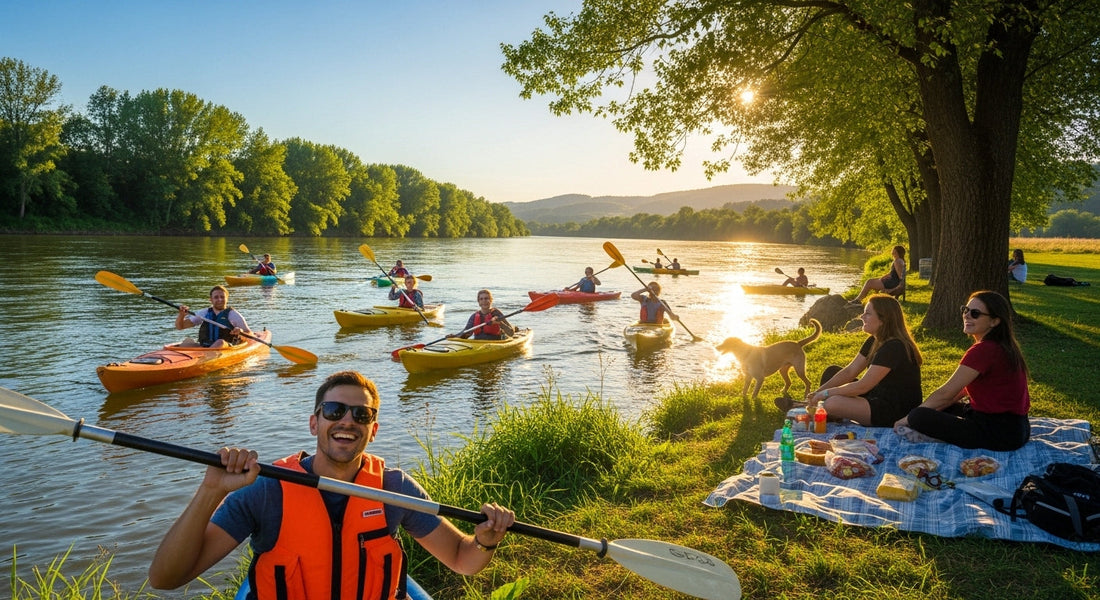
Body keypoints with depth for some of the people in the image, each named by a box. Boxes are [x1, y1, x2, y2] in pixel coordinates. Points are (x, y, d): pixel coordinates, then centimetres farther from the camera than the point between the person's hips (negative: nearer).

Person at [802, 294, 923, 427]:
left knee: (832, 404, -28)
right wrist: (819, 391, -5)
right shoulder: (874, 341, 7)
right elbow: (850, 371, 6)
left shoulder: (894, 347, -24)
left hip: (897, 413, -10)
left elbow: (862, 386, -25)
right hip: (879, 397, 10)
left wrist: (826, 393, -17)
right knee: (831, 372, 9)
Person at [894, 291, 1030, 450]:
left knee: (918, 417, -18)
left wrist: (909, 417, -5)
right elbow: (963, 389, 16)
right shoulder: (1002, 346, 12)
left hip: (1000, 434, -11)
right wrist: (934, 409, 10)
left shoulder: (984, 350, -20)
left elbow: (946, 392, -15)